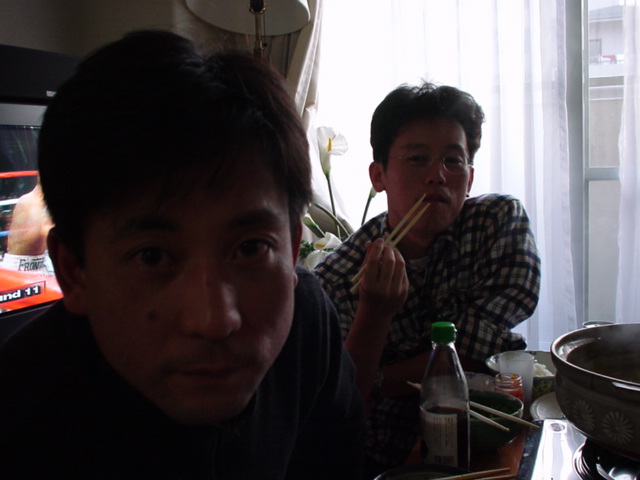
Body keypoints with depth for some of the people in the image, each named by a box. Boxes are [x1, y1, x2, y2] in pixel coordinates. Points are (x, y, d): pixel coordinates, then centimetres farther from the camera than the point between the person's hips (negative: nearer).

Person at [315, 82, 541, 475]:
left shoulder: (502, 221, -6)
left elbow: (473, 353, -11)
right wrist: (374, 313, -28)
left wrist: (375, 384, -11)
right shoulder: (335, 279, -10)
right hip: (385, 462, -3)